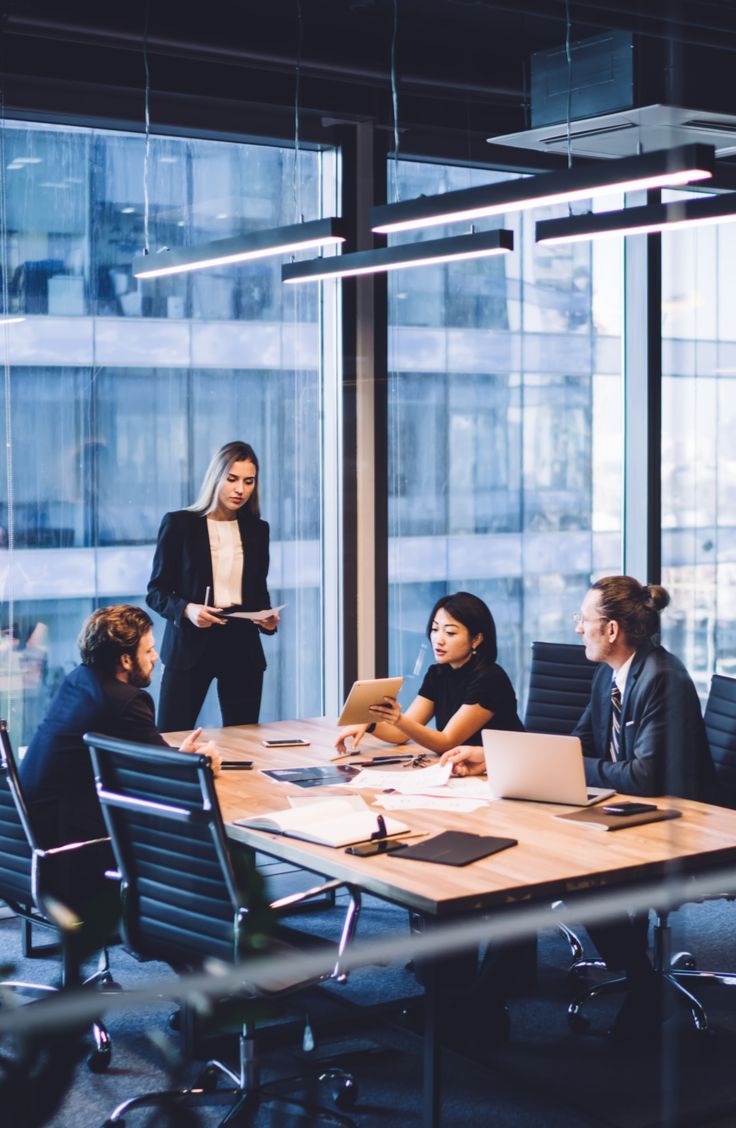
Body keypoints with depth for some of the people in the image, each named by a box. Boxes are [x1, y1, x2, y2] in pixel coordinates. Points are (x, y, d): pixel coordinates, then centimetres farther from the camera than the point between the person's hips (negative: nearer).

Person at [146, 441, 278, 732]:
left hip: (243, 649, 4)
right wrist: (186, 610, -18)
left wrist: (267, 617, -3)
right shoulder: (179, 523, 0)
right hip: (190, 646, -3)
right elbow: (156, 591, 0)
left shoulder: (257, 530, 11)